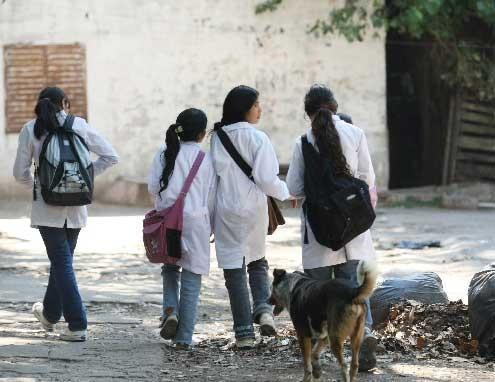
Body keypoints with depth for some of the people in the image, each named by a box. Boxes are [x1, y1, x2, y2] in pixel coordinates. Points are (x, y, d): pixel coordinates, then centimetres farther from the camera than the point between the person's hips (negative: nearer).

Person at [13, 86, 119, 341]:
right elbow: (110, 156, 1)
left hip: (47, 206, -3)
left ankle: (77, 326, -7)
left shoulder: (31, 130, -4)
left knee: (62, 263, 0)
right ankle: (50, 314, 37)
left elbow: (20, 172, -1)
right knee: (62, 260, 19)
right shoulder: (79, 125, 0)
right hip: (76, 206, 3)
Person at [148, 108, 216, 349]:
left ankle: (170, 309, -3)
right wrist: (209, 228, 14)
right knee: (191, 279, 4)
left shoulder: (165, 154, 0)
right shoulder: (206, 160, -3)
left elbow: (153, 187, -3)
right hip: (196, 221, -2)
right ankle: (184, 337, 3)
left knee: (170, 268, 23)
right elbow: (211, 198, 2)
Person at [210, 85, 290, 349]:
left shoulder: (217, 138, 0)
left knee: (234, 268, 5)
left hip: (226, 211, 1)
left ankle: (244, 332, 3)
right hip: (253, 209, -1)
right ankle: (263, 309, -2)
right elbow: (266, 179, -14)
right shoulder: (256, 138, -11)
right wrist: (286, 193, 5)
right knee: (257, 261, 21)